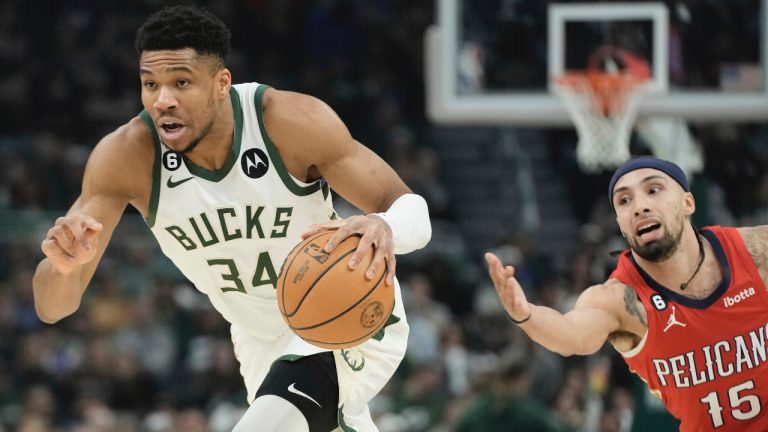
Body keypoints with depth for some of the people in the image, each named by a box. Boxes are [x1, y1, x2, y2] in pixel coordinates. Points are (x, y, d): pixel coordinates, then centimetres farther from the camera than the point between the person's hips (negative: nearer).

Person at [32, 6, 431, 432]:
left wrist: (385, 229, -48)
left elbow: (412, 209, -23)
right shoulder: (127, 155, -22)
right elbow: (52, 308, -21)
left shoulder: (291, 122, -27)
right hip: (262, 344, 4)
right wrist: (64, 265, -45)